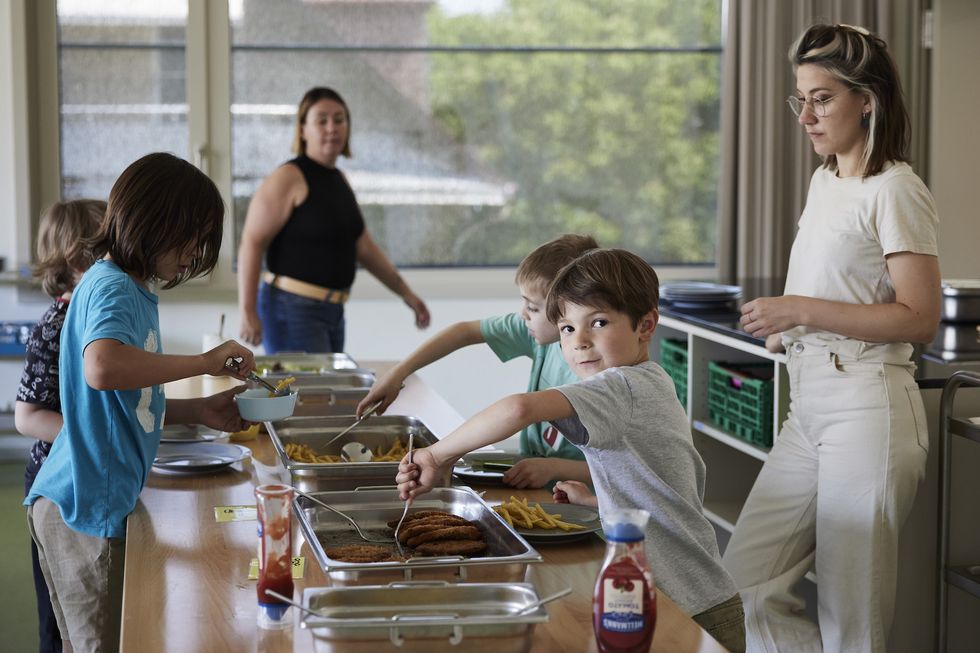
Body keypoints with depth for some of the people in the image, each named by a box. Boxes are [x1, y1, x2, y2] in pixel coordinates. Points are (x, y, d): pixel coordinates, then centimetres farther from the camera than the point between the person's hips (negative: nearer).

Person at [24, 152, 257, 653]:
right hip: (85, 510, -10)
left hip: (101, 503, 10)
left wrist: (199, 412, 8)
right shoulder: (112, 288, -17)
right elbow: (103, 368, -39)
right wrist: (204, 362, -28)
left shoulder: (130, 288, 13)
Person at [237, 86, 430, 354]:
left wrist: (405, 292, 19)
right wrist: (247, 312, -23)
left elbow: (364, 247, 21)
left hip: (332, 310, 9)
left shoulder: (339, 180, 14)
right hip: (293, 309, -9)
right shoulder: (289, 178, -10)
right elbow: (252, 243, -16)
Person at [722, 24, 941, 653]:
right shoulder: (824, 180, 15)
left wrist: (803, 311, -18)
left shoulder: (895, 190, -10)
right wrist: (783, 325, 8)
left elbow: (920, 318, -16)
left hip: (868, 407, -8)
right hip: (809, 405, 9)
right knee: (748, 577, 5)